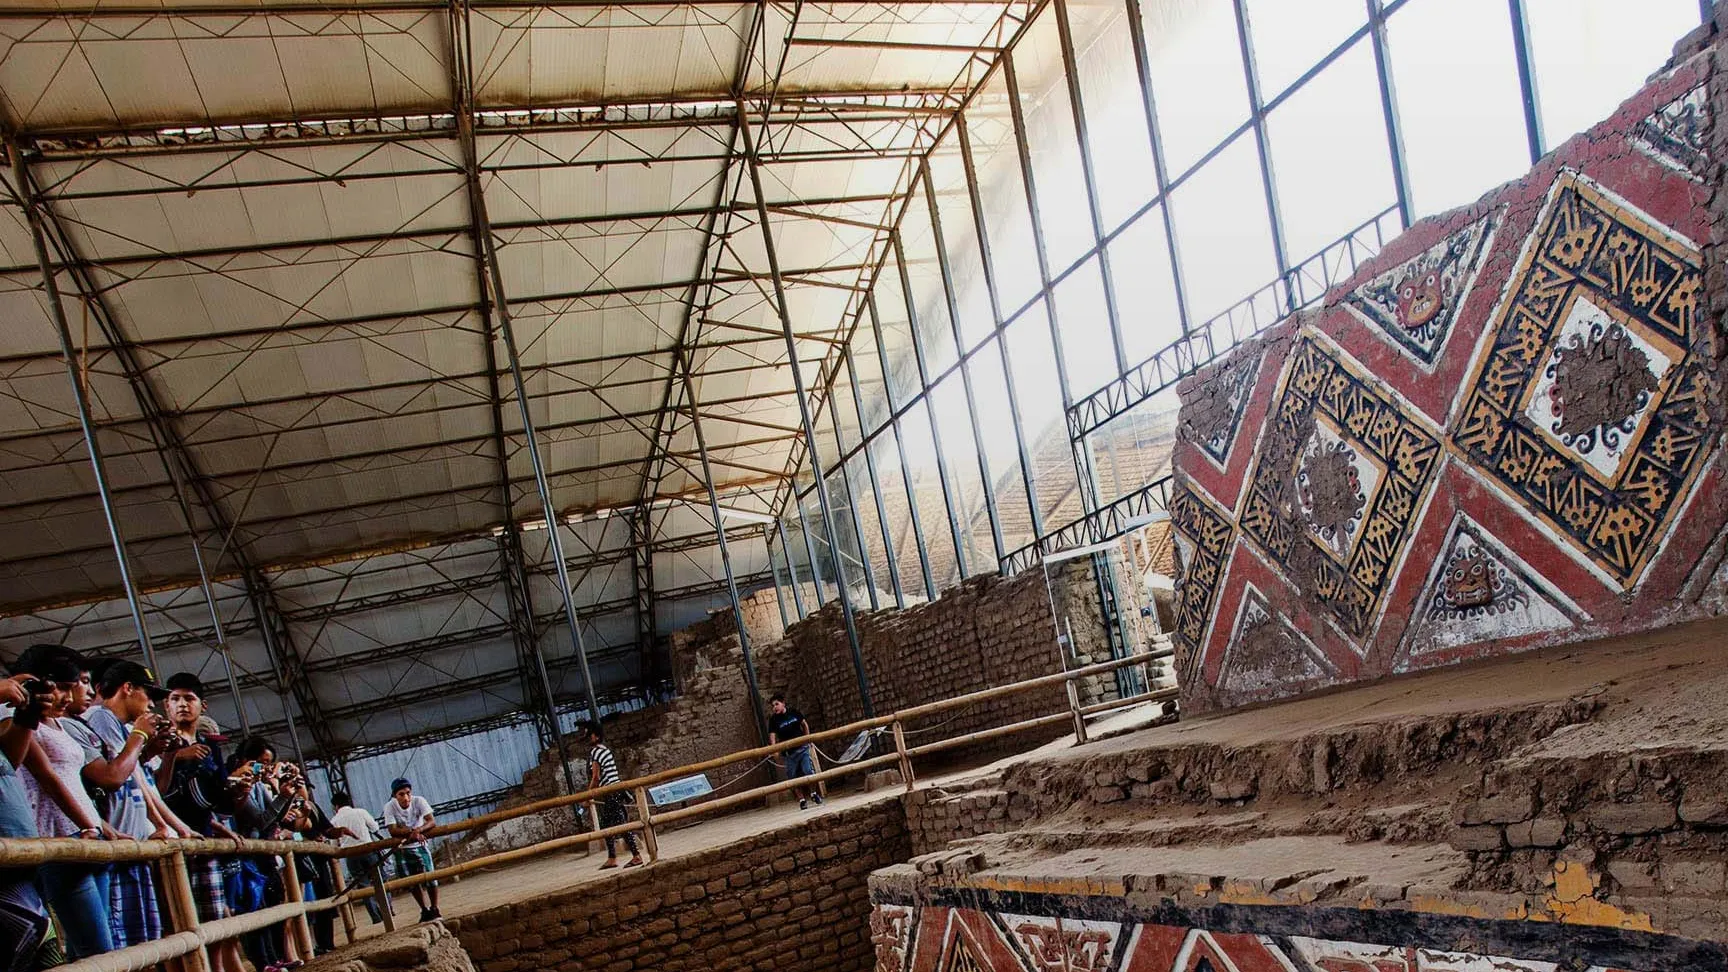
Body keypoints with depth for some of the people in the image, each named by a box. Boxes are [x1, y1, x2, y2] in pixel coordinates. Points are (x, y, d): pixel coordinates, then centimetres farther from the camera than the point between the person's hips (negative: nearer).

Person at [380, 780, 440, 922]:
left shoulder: (419, 801, -18)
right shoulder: (389, 807, -18)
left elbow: (431, 821, -24)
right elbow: (393, 831, -24)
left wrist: (418, 830, -42)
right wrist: (412, 831, -37)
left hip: (420, 846, -1)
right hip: (401, 849, 1)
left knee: (429, 879, -8)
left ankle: (435, 909, 10)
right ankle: (425, 910, 24)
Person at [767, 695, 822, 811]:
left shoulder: (794, 713, -2)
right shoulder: (774, 720, -6)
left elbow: (804, 724, 13)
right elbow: (772, 735, -17)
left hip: (802, 747, 0)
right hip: (789, 752, 0)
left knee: (808, 771, -7)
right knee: (794, 778, 4)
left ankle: (813, 793, 15)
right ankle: (802, 800, 17)